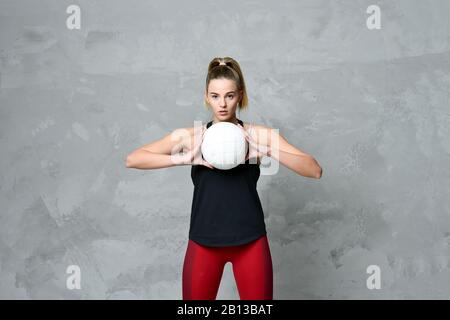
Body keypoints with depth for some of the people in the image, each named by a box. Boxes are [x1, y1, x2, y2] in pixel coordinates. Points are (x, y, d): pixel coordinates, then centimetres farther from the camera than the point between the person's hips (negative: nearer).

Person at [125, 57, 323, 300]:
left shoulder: (260, 135, -1)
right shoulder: (189, 136, 0)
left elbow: (315, 170, -6)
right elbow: (132, 159, -7)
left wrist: (268, 151, -19)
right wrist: (185, 158, -17)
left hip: (251, 242, 0)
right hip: (203, 242, 1)